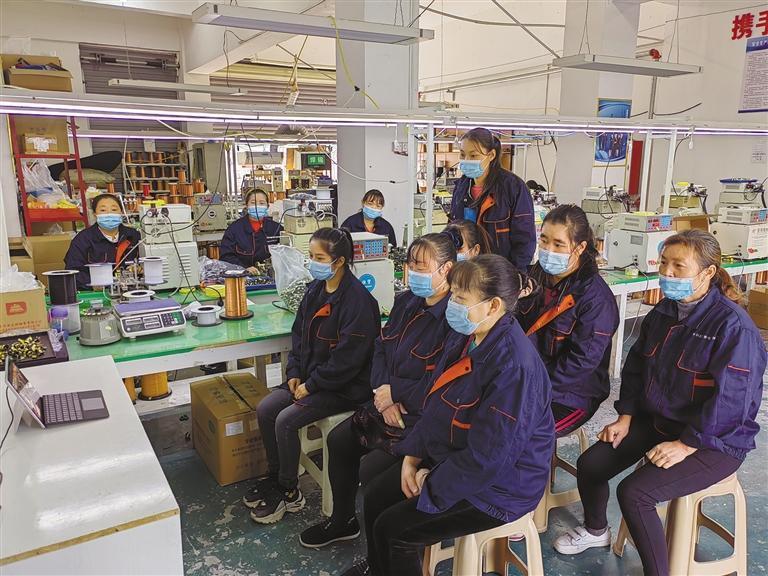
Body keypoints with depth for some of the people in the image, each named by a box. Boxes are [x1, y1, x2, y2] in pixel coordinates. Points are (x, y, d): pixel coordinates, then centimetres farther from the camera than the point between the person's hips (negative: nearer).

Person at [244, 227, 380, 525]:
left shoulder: (357, 300, -22)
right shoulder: (315, 289, 4)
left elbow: (347, 359, -23)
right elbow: (299, 333, 12)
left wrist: (311, 385, -16)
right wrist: (295, 373, 0)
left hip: (345, 386, -8)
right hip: (309, 376, 8)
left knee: (286, 420, -19)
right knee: (265, 409, -3)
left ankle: (289, 493, 4)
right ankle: (275, 476, 18)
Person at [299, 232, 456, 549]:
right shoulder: (406, 301, 3)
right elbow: (381, 347, 9)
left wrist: (393, 391, -15)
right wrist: (383, 390, -8)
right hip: (389, 403, 9)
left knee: (371, 469, -15)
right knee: (338, 440, 10)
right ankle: (342, 520, 35)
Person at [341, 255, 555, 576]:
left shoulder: (513, 365, -31)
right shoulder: (464, 337, -2)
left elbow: (488, 457, -28)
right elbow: (436, 402, 7)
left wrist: (432, 485, -16)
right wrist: (412, 457, 0)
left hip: (496, 485, -8)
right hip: (447, 457, 8)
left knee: (392, 528, -9)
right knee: (375, 496, 8)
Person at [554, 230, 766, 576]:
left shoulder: (733, 326, -22)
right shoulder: (663, 313, 2)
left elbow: (731, 400, -25)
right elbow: (636, 366, 10)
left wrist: (686, 444, -23)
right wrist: (626, 417, 1)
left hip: (714, 441, -7)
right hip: (656, 420, 8)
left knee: (634, 492, -24)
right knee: (590, 464, -1)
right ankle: (596, 530, 28)